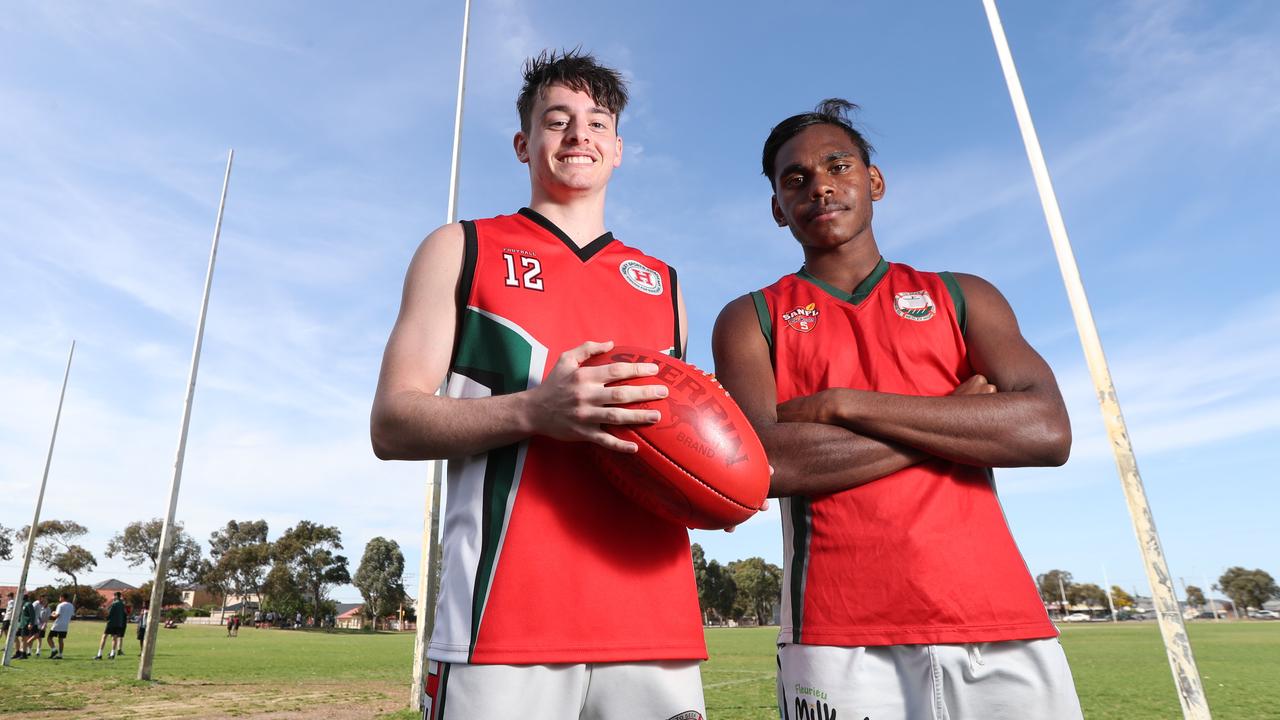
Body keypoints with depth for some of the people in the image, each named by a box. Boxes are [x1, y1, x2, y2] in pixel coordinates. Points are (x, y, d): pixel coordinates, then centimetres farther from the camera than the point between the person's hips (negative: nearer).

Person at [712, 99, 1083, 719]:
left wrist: (845, 405, -12)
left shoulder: (962, 296, 11)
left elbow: (1048, 431, -5)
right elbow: (761, 463, -13)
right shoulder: (751, 319, 4)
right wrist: (956, 421, -8)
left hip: (1000, 625, 2)